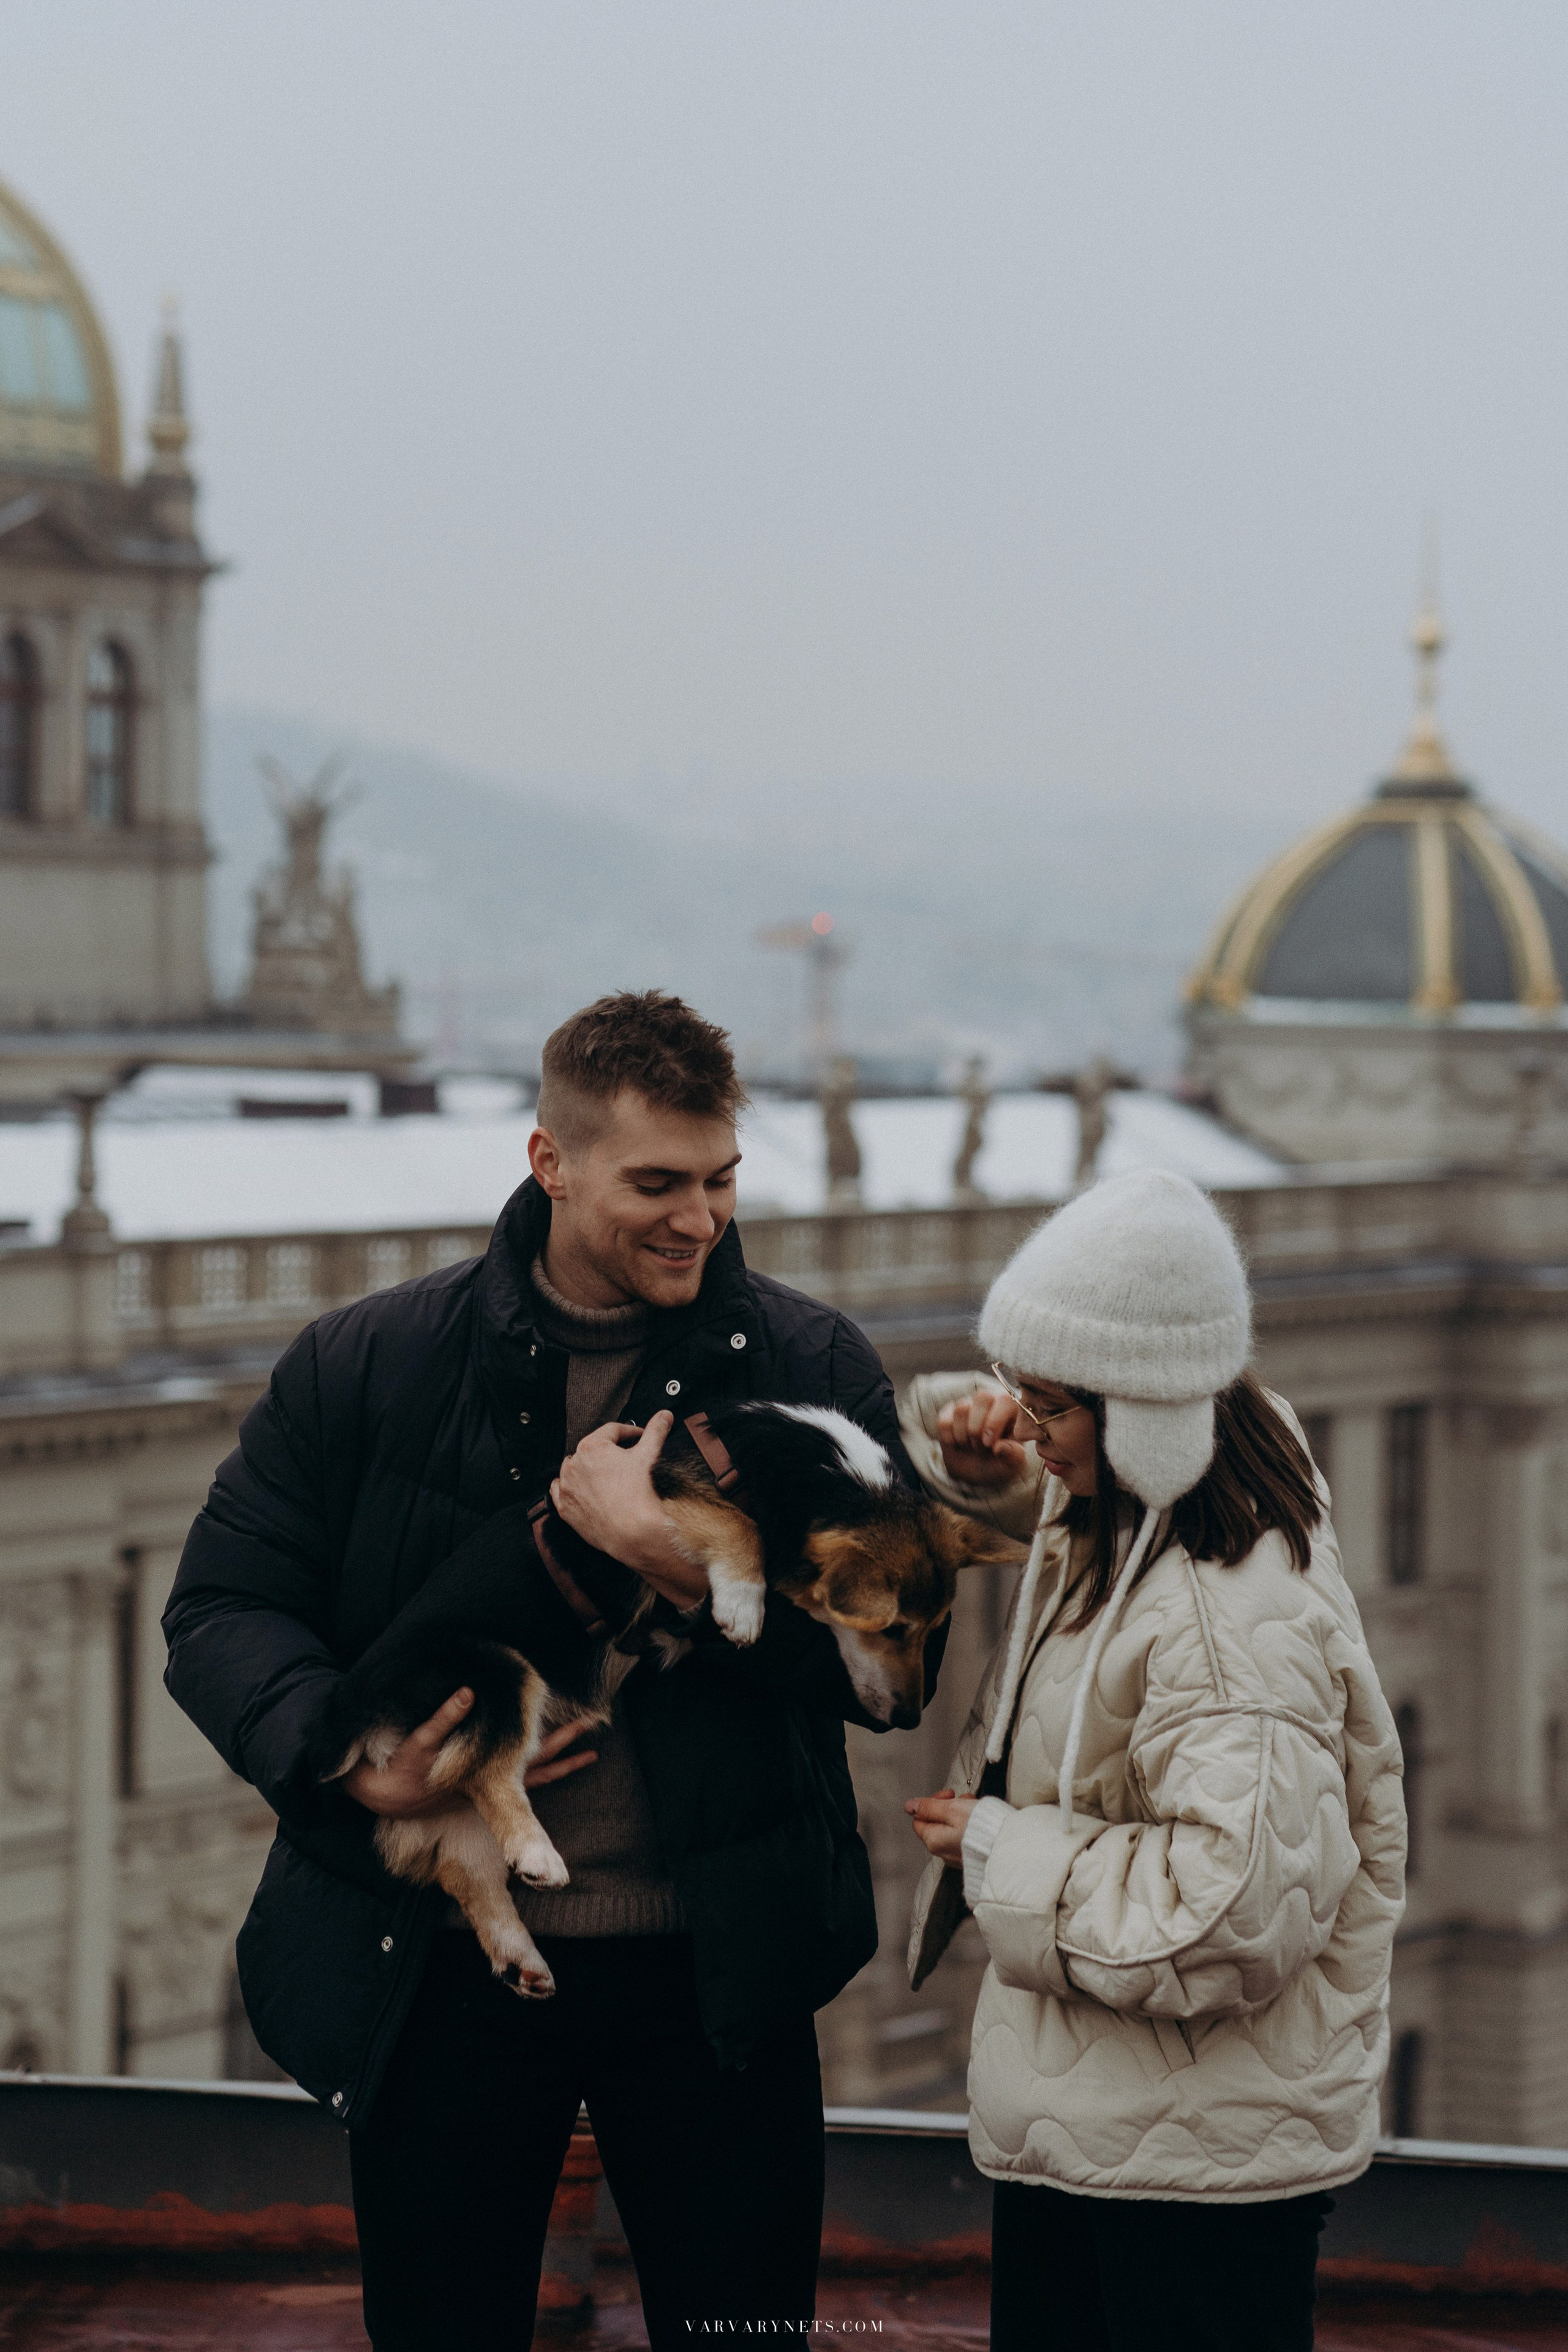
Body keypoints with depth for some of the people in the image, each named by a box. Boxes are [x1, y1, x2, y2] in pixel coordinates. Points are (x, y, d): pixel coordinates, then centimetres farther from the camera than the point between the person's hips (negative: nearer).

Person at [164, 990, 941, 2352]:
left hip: (714, 1971, 0)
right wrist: (351, 1763, -17)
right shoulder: (367, 1369, -1)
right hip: (439, 1970, 0)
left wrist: (674, 1560, -20)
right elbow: (222, 1609, 1)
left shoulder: (814, 1371, -1)